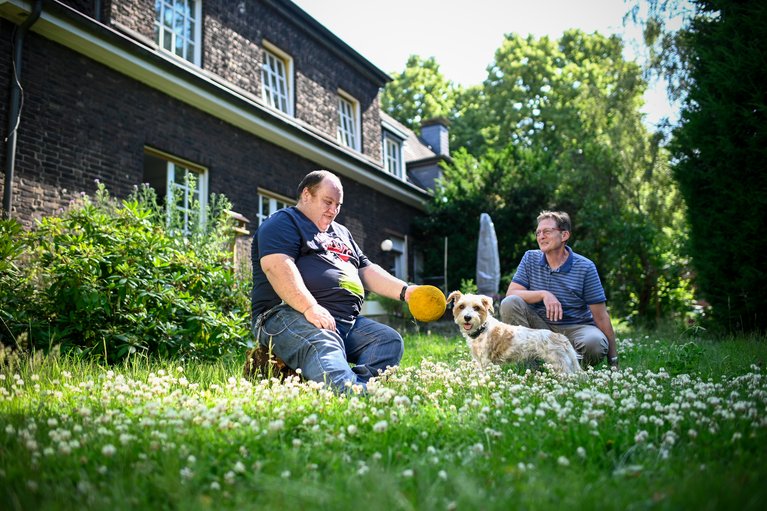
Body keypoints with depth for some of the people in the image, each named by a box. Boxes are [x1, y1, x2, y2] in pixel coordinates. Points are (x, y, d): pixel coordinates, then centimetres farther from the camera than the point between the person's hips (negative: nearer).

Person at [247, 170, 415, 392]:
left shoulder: (341, 232, 31)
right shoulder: (283, 223, 4)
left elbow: (367, 271, 27)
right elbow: (277, 265, -14)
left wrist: (404, 290, 10)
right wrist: (310, 307, -26)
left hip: (348, 321, 8)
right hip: (291, 315, -8)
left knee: (390, 340, -13)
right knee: (322, 348, -37)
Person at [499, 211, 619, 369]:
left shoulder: (585, 267, -8)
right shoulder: (530, 258, 1)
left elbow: (601, 316, -7)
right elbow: (511, 293, -8)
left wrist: (613, 360, -9)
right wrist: (543, 294, -26)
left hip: (577, 327, -2)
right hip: (541, 326, 2)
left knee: (595, 342, -35)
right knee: (509, 303, -22)